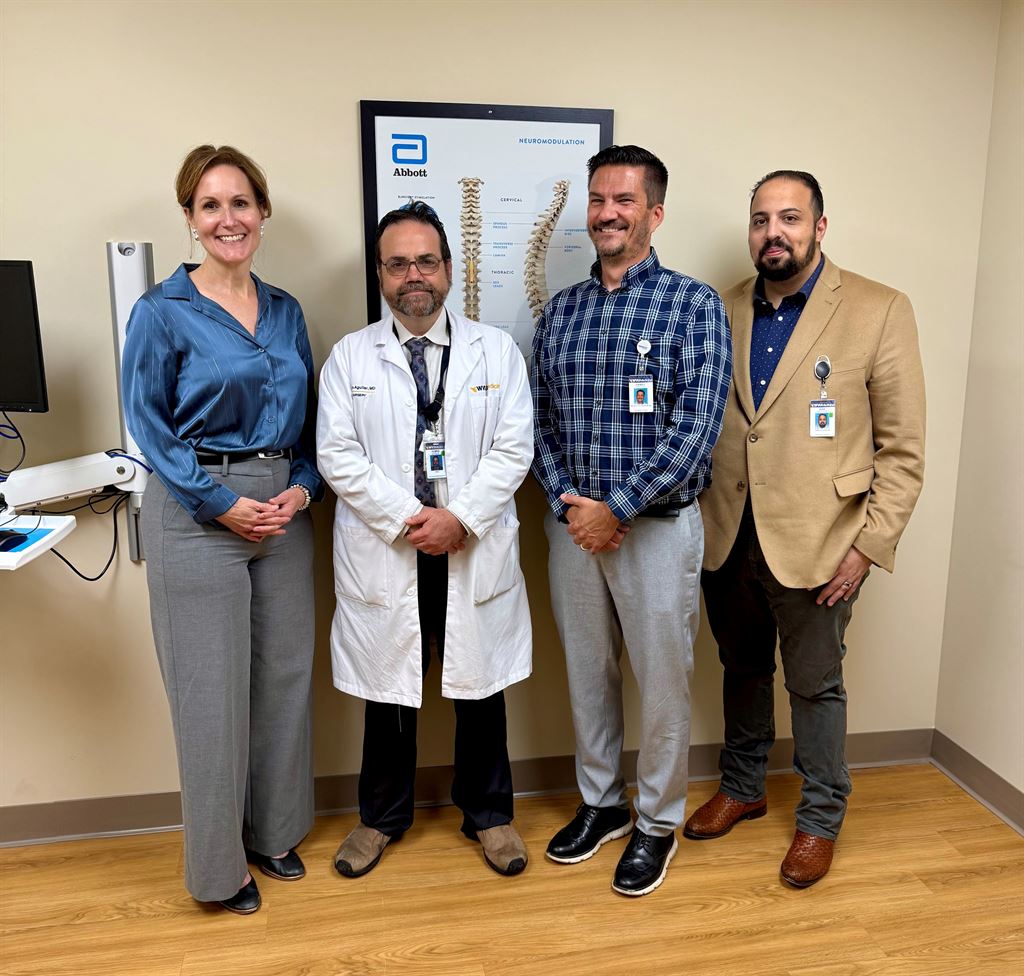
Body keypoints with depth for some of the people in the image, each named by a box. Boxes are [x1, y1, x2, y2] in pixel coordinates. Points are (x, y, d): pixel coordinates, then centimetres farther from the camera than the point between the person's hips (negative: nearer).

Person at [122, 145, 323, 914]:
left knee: (284, 674, 12)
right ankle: (219, 864, 22)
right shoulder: (162, 311, -5)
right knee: (212, 690, 3)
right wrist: (222, 504, -13)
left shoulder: (286, 311, 9)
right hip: (199, 512, -5)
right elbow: (149, 425, -6)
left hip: (284, 510, 5)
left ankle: (274, 831, 33)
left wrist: (303, 487, -5)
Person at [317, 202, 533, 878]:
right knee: (387, 690, 12)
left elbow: (513, 449, -3)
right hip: (382, 552, 0)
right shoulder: (350, 356, 3)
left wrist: (460, 517, -15)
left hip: (475, 551, 0)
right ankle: (383, 817, 34)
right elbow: (338, 455, -4)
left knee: (481, 685, 11)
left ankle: (488, 813, 32)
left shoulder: (496, 350, 4)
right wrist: (405, 518, -14)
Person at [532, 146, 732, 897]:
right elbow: (541, 419, 7)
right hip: (573, 524, 5)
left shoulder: (694, 305, -7)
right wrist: (567, 500, -8)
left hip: (657, 524, -4)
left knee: (663, 679, 8)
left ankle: (658, 821, 30)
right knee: (587, 671, 16)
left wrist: (615, 509, -16)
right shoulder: (561, 311, 7)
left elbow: (696, 429, -15)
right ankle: (600, 803, 37)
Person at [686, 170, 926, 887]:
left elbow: (902, 447, -7)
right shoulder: (723, 311, 4)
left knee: (815, 685, 12)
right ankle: (743, 787, 42)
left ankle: (821, 818, 34)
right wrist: (699, 521, 3)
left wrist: (869, 545, -11)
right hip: (728, 538, 4)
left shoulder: (880, 312, -7)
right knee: (743, 670, 20)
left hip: (814, 545, -3)